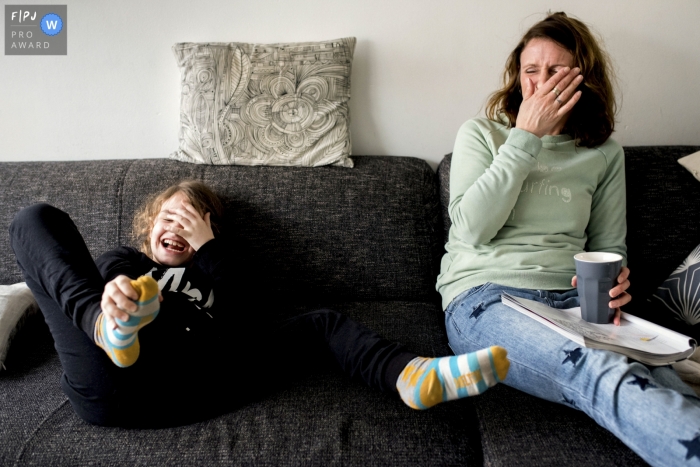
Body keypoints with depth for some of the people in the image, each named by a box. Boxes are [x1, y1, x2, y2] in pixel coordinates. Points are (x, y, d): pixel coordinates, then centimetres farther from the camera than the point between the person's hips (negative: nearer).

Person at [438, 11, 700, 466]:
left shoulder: (604, 153, 17)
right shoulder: (481, 134, 11)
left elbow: (610, 244, 21)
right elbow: (472, 228, -5)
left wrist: (613, 281, -5)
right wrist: (525, 138, -5)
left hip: (570, 298, 4)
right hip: (483, 296, -3)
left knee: (660, 381, -34)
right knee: (598, 372, -37)